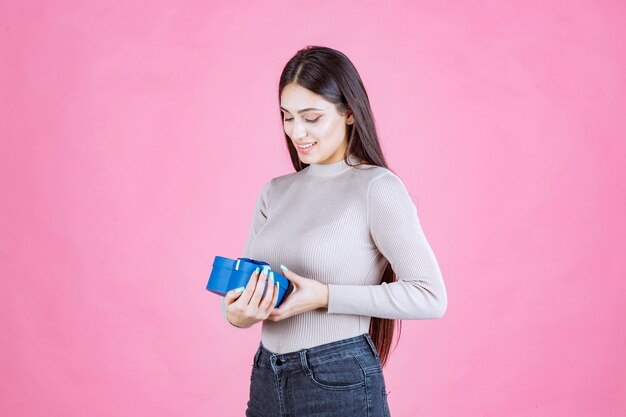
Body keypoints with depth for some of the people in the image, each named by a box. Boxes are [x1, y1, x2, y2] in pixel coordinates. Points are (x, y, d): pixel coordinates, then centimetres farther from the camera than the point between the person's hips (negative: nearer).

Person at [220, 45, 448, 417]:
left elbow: (430, 296, -16)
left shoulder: (377, 187, -11)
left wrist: (324, 296, -20)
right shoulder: (275, 192, 7)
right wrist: (237, 313, -13)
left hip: (340, 386, -5)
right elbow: (243, 288, 10)